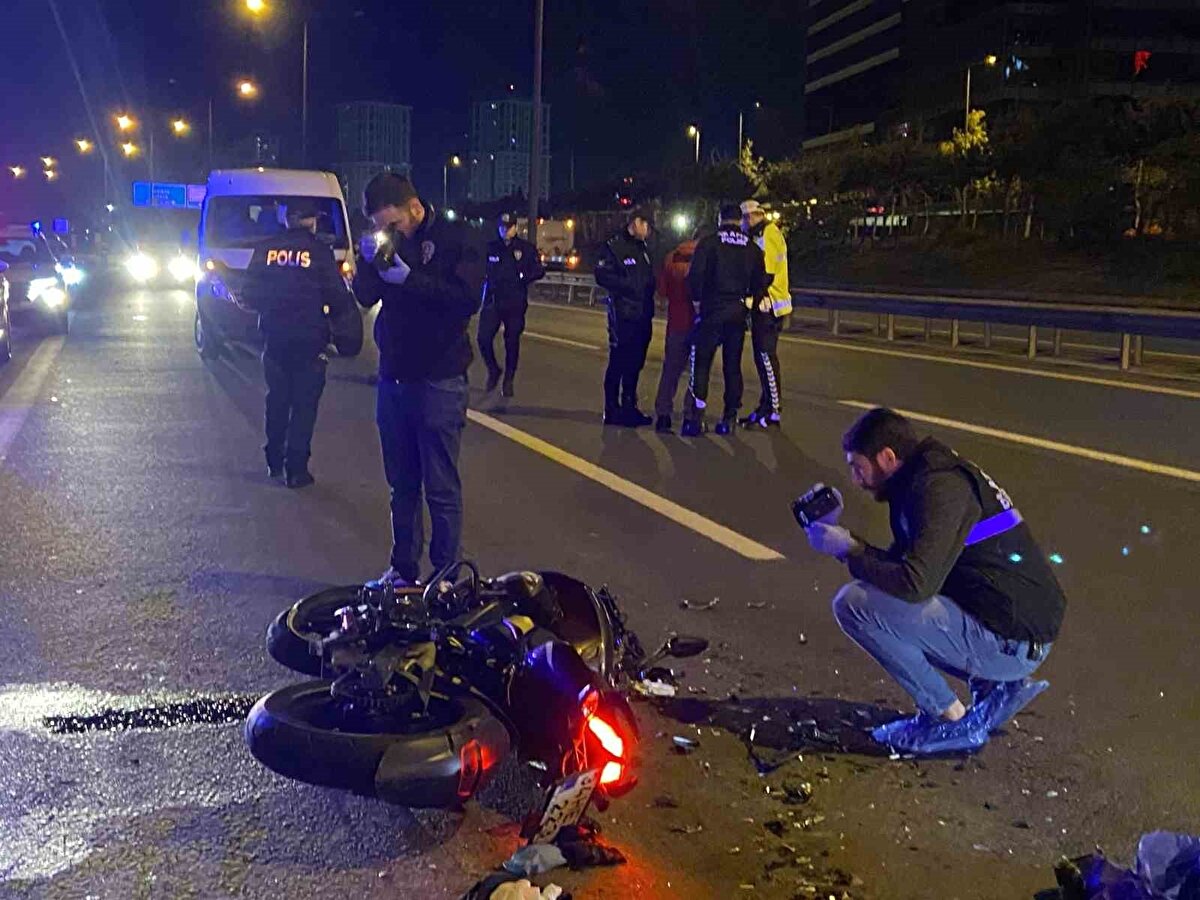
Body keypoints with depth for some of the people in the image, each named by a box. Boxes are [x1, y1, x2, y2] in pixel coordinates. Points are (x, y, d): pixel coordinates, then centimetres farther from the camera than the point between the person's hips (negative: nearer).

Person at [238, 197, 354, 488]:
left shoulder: (265, 249, 1)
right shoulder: (320, 252, -8)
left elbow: (248, 296, 3)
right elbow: (339, 300, -9)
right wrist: (337, 307, 13)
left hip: (274, 338, 4)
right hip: (309, 340, -3)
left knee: (276, 399, 19)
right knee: (304, 404, 3)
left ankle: (274, 461, 27)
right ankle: (296, 469, 1)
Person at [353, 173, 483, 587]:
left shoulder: (453, 240, -8)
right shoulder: (385, 242, 9)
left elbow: (468, 298, -19)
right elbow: (365, 297, 7)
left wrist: (409, 279, -22)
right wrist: (369, 262, -11)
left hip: (438, 379, -6)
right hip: (393, 377, 6)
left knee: (441, 488, -1)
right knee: (402, 484, 14)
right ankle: (403, 569, 25)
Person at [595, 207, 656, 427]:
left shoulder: (643, 248, 18)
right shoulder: (614, 246, -6)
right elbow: (602, 276, -14)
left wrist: (649, 290, 3)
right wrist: (629, 285, -18)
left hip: (643, 314, 8)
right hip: (623, 315, -8)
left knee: (635, 363, 12)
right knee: (618, 362, -3)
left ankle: (629, 406, 21)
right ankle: (612, 410, 3)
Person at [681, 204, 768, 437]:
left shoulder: (709, 243, -5)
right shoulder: (752, 248, 8)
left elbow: (696, 274, -13)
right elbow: (761, 280, 5)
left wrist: (697, 299, 0)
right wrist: (749, 299, 15)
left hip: (712, 312, -4)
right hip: (738, 313, 4)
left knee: (701, 363, -1)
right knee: (733, 365, 10)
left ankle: (696, 415, -9)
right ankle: (730, 416, 11)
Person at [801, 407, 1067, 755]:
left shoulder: (939, 489, -18)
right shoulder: (925, 480, 13)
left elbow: (914, 583, -27)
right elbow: (899, 564, 19)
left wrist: (848, 550, -13)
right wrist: (841, 536, 9)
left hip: (1010, 642, -10)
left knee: (854, 604, -17)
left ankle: (951, 720, -3)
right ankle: (997, 686, 14)